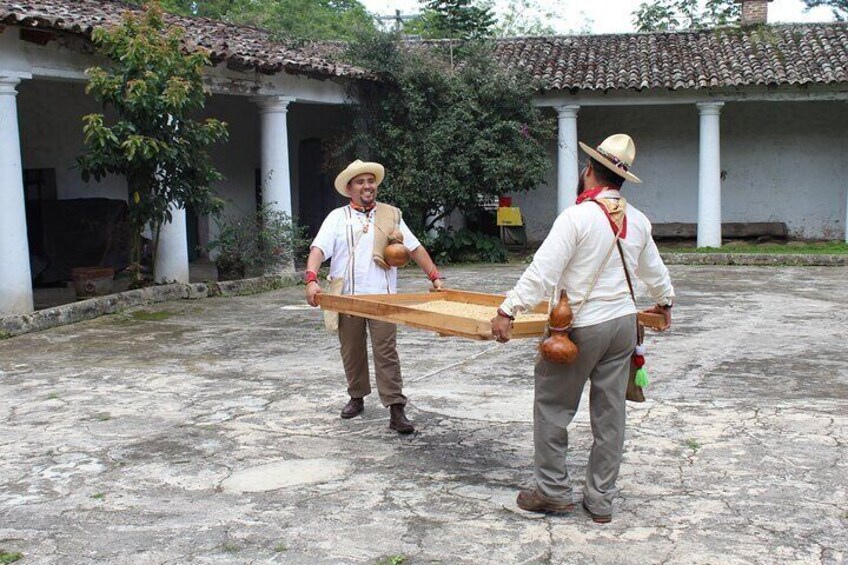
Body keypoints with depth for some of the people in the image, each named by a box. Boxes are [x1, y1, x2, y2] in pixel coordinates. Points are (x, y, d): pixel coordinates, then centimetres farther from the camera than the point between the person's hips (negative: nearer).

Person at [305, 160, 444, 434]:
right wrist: (312, 279, -24)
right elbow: (318, 249, -7)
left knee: (386, 352, -6)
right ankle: (357, 398, 32)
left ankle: (396, 410, -5)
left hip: (382, 296, 0)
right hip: (347, 297, 1)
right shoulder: (338, 217, 4)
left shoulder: (391, 215, 10)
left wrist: (435, 277, 1)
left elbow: (415, 248, 10)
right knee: (352, 352, 12)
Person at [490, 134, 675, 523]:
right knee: (610, 414, 10)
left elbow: (542, 271, -20)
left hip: (581, 327, -6)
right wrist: (665, 302, 41)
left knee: (552, 407, 7)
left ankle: (553, 491, 14)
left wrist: (508, 311, -18)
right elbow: (654, 271, 23)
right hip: (624, 323, 7)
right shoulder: (638, 220, 8)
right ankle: (601, 500, 19)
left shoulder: (577, 216, -14)